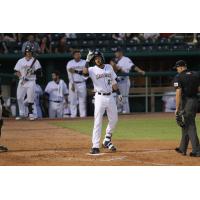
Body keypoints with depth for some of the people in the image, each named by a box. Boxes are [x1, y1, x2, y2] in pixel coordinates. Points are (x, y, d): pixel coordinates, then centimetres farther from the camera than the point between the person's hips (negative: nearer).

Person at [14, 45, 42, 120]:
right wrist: (21, 77, -8)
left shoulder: (35, 61, 4)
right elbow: (16, 71, 9)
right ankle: (22, 114, 11)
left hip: (31, 82, -3)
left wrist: (33, 71, -19)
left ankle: (31, 114, -3)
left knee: (30, 98, -10)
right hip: (22, 82, 3)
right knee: (19, 98, 0)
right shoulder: (20, 61, 10)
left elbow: (39, 71, 0)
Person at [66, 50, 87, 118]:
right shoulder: (70, 63, 5)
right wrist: (72, 84, -13)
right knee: (73, 100, -3)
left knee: (82, 101, -1)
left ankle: (83, 115, 0)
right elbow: (70, 74, -3)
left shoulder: (84, 62, 6)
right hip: (73, 83, -1)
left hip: (82, 83, 1)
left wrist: (75, 71, -17)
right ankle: (73, 115, 0)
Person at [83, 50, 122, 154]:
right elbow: (85, 72, -27)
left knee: (113, 120, 12)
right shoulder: (93, 70, -4)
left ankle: (107, 140, 29)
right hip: (100, 98, -5)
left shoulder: (109, 67, 10)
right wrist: (87, 60, -24)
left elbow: (113, 81, 16)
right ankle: (95, 146, -9)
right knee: (98, 122, -8)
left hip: (110, 97, 5)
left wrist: (119, 93, 11)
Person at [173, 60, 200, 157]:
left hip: (186, 102, -7)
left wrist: (177, 108, -14)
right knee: (186, 124, 18)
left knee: (190, 126, -5)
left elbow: (178, 93, -15)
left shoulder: (179, 77, -7)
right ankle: (183, 148, 28)